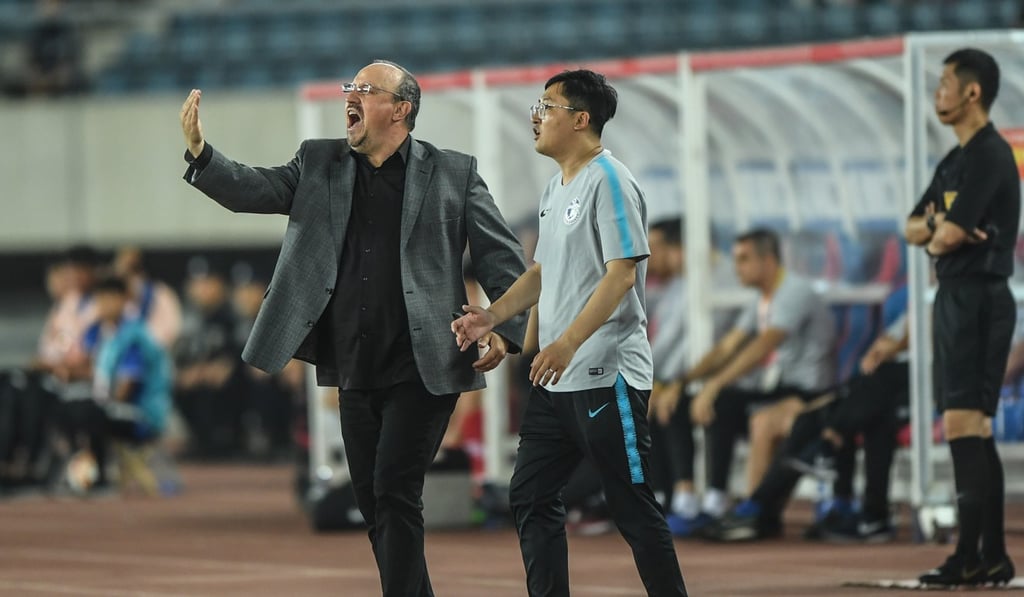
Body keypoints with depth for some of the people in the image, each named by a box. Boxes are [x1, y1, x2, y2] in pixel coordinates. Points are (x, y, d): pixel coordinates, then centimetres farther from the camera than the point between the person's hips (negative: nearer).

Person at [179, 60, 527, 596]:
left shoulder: (453, 173, 1)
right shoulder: (319, 165, 11)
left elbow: (502, 259, 2)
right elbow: (253, 190, 0)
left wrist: (505, 330, -11)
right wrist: (199, 153, -18)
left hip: (423, 369, -5)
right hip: (356, 371, 5)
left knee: (394, 488, -13)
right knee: (372, 499, 8)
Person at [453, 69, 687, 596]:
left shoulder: (609, 182, -12)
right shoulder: (556, 189, 17)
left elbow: (622, 273, -20)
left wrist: (568, 343, -28)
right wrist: (492, 316, 7)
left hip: (607, 375, -10)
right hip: (557, 378, 10)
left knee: (633, 508, -6)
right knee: (530, 496, 9)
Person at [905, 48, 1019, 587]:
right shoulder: (955, 161, 19)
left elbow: (950, 234, -19)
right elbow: (914, 228, 16)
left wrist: (937, 234, 3)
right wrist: (938, 228, -6)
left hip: (979, 296, -10)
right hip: (954, 296, 10)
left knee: (963, 425, -15)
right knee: (976, 430, 10)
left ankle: (970, 557, -18)